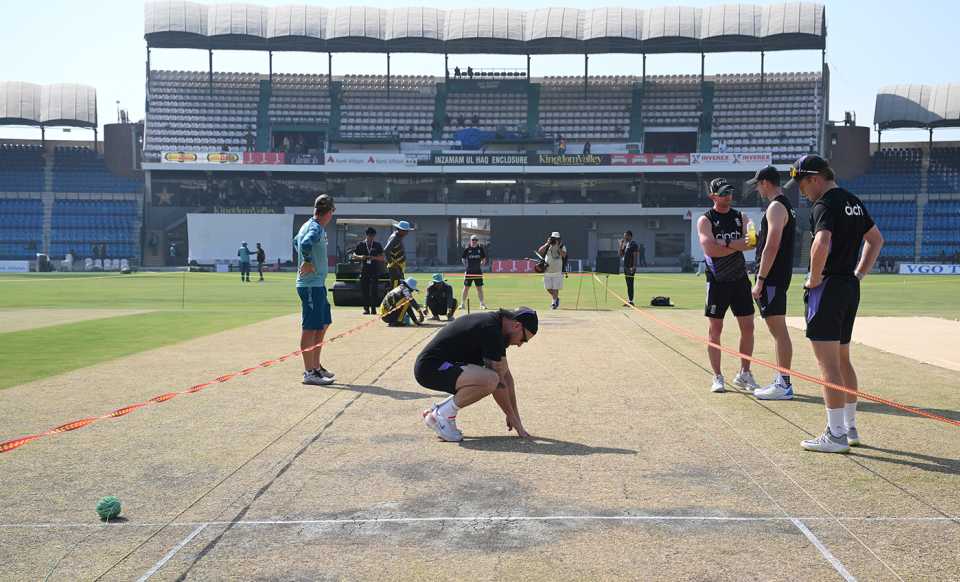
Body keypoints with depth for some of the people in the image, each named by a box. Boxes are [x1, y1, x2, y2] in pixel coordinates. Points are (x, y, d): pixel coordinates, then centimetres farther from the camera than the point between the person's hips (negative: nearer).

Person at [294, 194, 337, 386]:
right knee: (310, 328, -5)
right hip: (311, 285, -10)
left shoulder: (308, 225, 13)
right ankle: (309, 373, 1)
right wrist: (308, 262, -22)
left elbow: (296, 241, 31)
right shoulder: (316, 228, -17)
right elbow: (305, 244, -38)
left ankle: (316, 366, 27)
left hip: (317, 284, 10)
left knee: (323, 324, 18)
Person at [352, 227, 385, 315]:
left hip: (375, 271, -1)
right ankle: (366, 308, 8)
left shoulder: (378, 245, 7)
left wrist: (374, 257, -13)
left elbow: (382, 258, 5)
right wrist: (360, 257, -11)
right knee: (364, 290, 1)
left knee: (374, 290, -8)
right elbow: (354, 256, 9)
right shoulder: (360, 244, 8)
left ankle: (373, 308, -4)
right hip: (364, 270, 1)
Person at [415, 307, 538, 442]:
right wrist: (511, 415, -4)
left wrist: (515, 414, 16)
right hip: (430, 368, -11)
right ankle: (443, 415, -8)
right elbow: (499, 380, -15)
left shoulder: (496, 324, 11)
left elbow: (505, 375, 16)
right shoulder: (490, 330, -19)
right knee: (490, 380, -27)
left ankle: (435, 410, 15)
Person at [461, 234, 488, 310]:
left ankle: (482, 304, 8)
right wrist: (466, 266, 1)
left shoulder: (480, 249, 4)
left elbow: (483, 259, 14)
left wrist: (481, 265, 4)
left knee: (479, 288, 4)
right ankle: (462, 303, 9)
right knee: (466, 287, 2)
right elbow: (463, 258, 9)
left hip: (478, 271, 1)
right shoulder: (467, 249, 0)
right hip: (469, 272, -1)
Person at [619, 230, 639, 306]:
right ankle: (628, 300, 15)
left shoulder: (633, 244, -9)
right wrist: (621, 245, 7)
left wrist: (634, 266, -23)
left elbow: (635, 256, -15)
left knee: (630, 284, -9)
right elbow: (621, 255, 16)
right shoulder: (625, 244, 16)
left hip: (631, 267, -9)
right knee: (628, 284, 11)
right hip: (626, 266, 9)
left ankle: (631, 300, -8)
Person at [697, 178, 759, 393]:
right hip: (717, 282, -4)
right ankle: (717, 377, 8)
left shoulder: (740, 217, 9)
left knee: (748, 327, 4)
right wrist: (738, 245, -15)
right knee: (715, 329, 0)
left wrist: (726, 243, -21)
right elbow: (709, 249, -19)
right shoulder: (705, 220, -4)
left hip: (740, 279, 4)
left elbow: (750, 243, -7)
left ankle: (744, 374, 18)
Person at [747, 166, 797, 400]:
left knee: (779, 330, -8)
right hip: (781, 276, 11)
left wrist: (760, 280, -22)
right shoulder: (786, 205, 18)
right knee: (779, 330, 14)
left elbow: (772, 246, -22)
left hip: (772, 277, -11)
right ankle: (781, 380, 21)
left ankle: (784, 386, -6)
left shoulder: (776, 207, -15)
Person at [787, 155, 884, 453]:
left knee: (828, 364, -5)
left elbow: (822, 244, -31)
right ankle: (850, 428, 26)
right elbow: (876, 239, 26)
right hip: (851, 287, 10)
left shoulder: (824, 205, -14)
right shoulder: (854, 202, 15)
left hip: (827, 287, -10)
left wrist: (814, 279, -18)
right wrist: (859, 273, 20)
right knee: (842, 360, 18)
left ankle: (836, 435, -2)